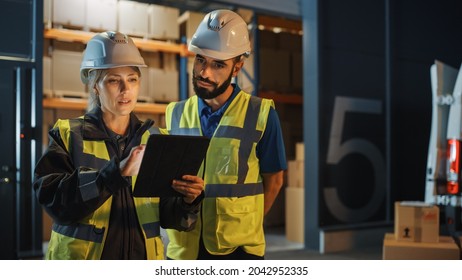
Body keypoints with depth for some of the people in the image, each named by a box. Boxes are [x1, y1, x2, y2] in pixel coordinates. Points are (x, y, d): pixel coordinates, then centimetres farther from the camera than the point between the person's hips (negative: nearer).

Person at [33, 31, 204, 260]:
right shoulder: (68, 135, -5)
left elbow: (166, 216, -1)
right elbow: (55, 201, -19)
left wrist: (186, 201, -22)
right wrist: (116, 172, -31)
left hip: (143, 257, 2)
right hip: (81, 259, -2)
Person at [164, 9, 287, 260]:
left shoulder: (260, 114, -8)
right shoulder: (175, 114, 3)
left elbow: (273, 180, 0)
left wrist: (242, 226, 1)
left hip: (238, 248, -3)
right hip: (182, 249, 4)